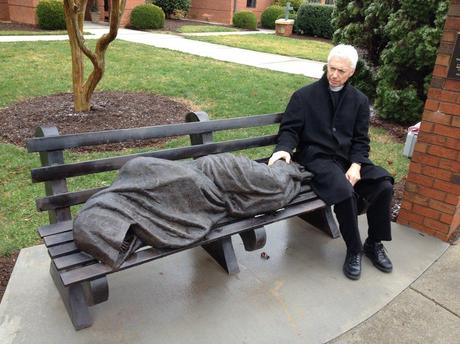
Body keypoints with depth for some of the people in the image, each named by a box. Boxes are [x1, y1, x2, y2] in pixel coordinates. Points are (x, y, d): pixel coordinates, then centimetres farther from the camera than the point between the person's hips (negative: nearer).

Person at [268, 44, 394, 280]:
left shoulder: (359, 100, 11)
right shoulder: (304, 95, 1)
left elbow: (361, 140, 8)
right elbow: (289, 129, -2)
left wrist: (356, 165, -10)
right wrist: (284, 148, -24)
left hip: (348, 158, 5)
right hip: (316, 157, -4)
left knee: (384, 186, -17)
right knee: (344, 192, -31)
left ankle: (374, 244, 5)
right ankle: (354, 250, -8)